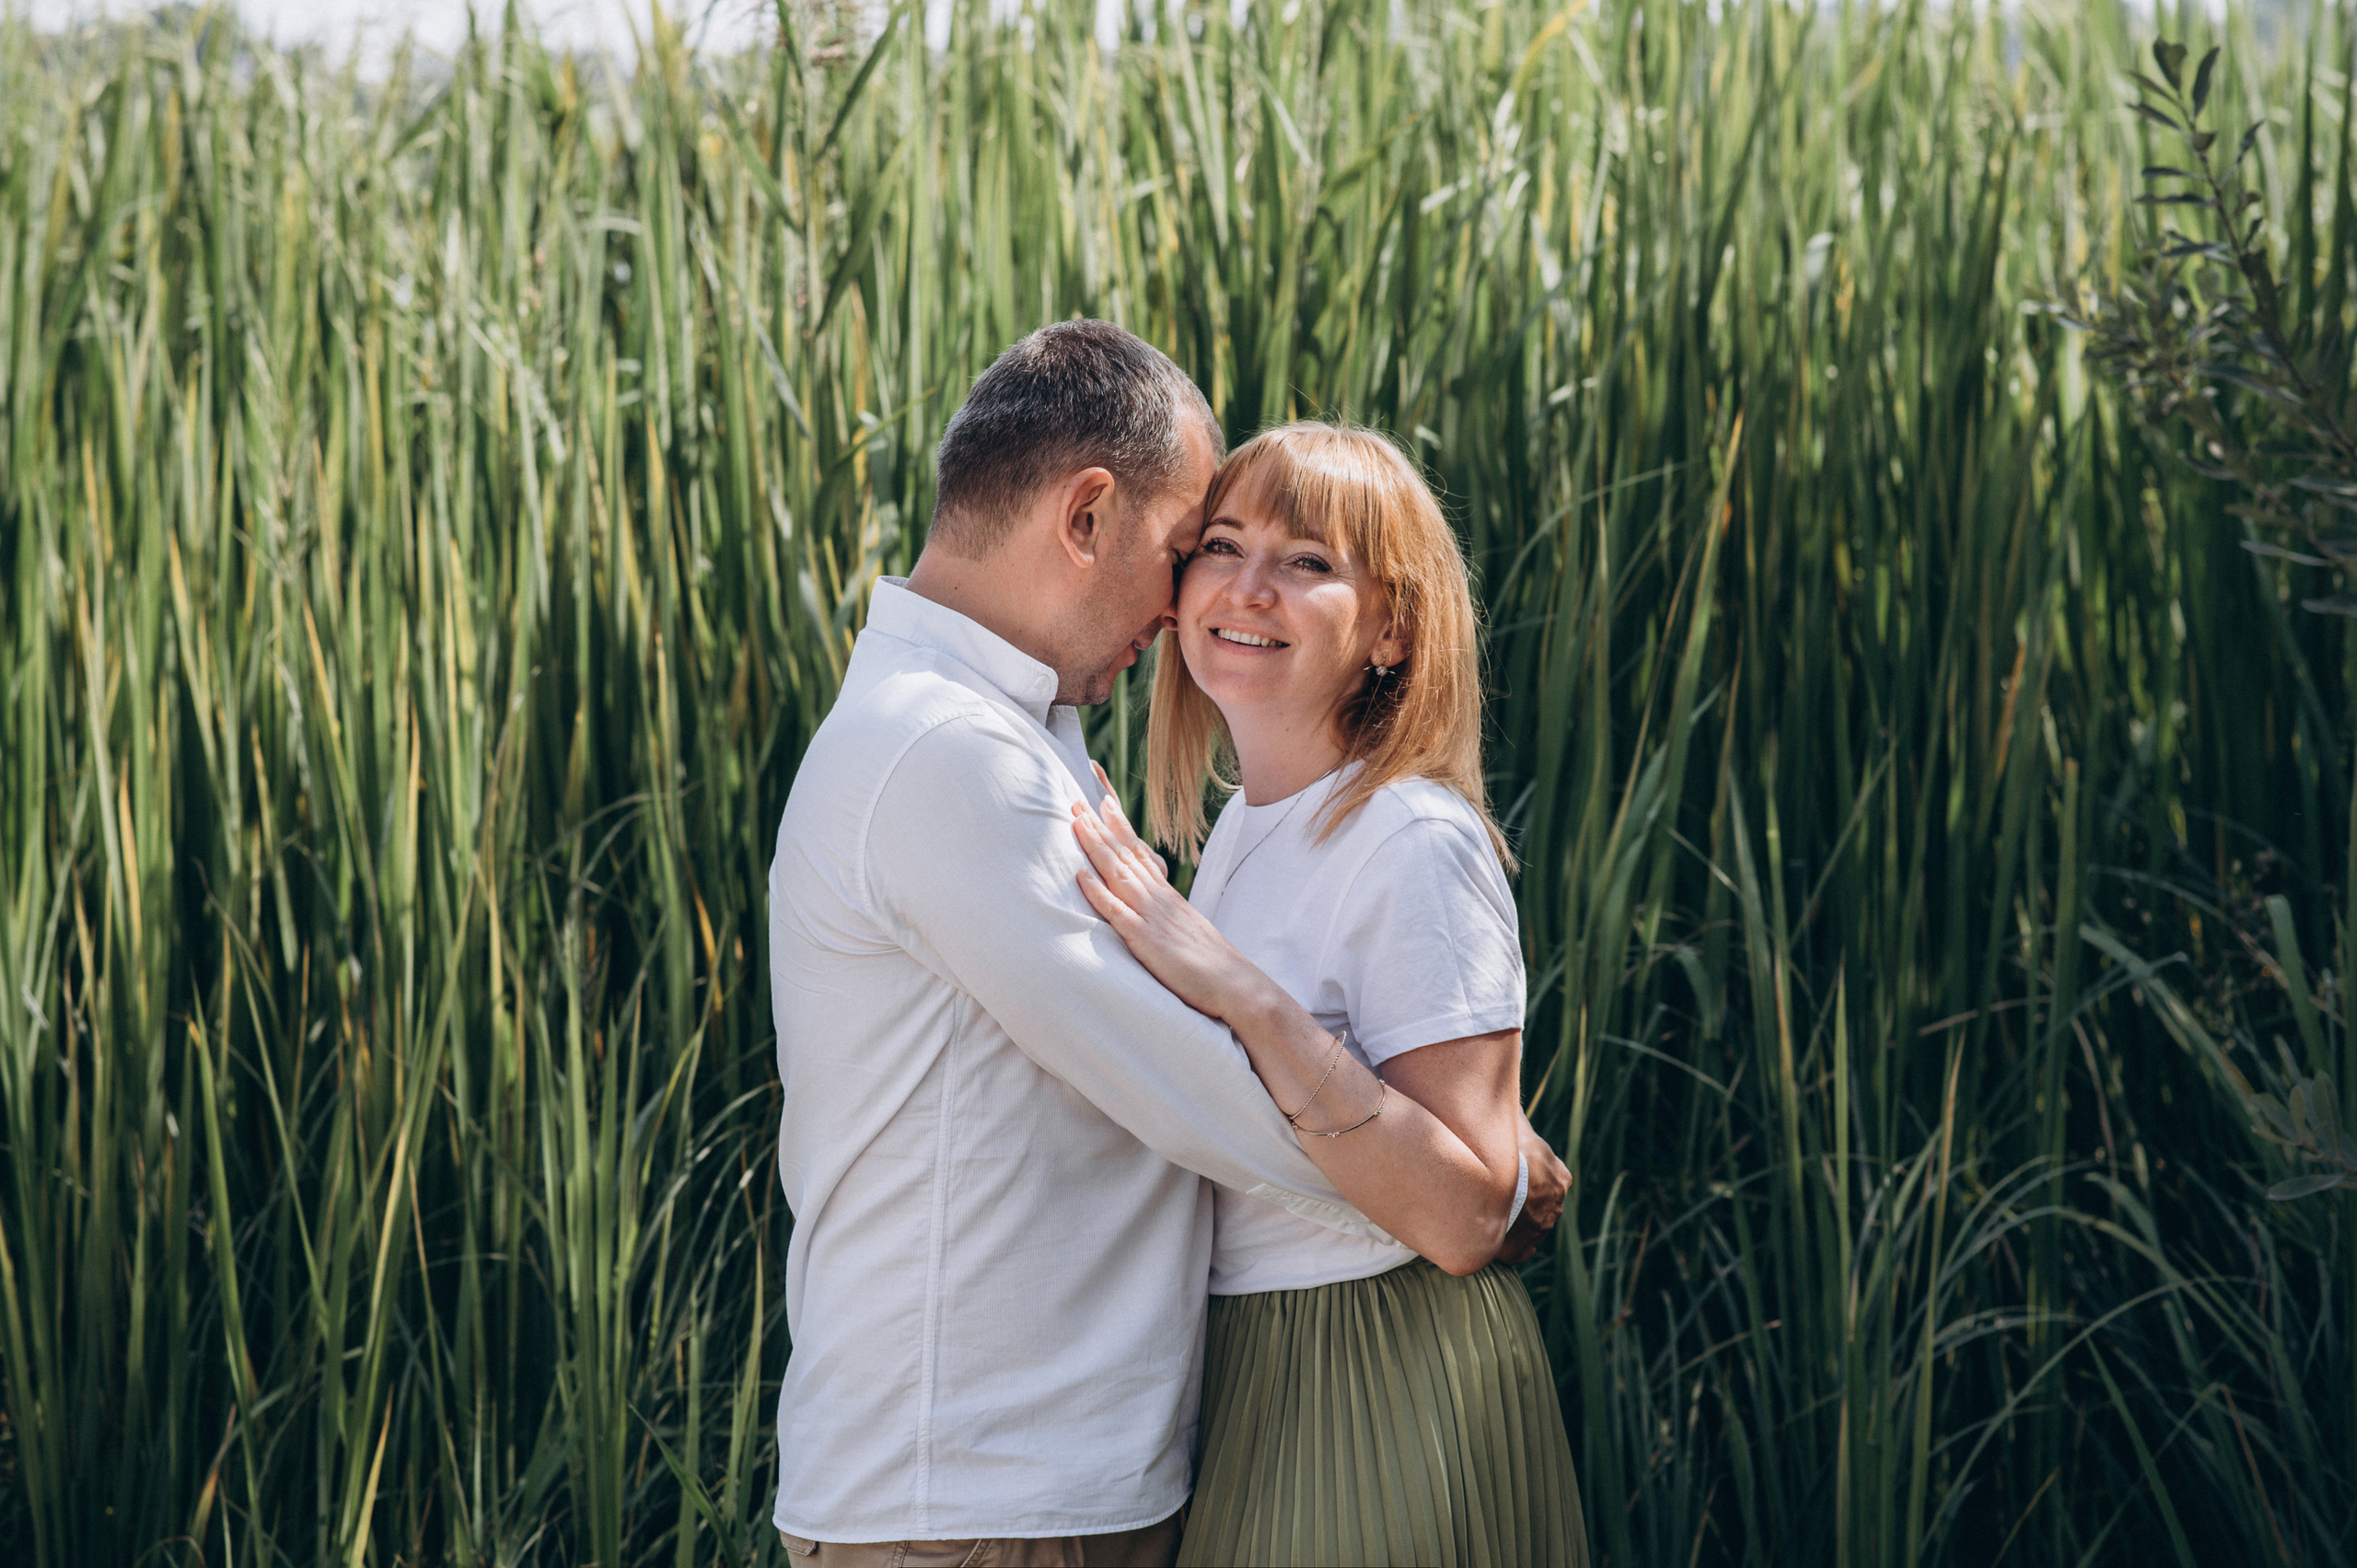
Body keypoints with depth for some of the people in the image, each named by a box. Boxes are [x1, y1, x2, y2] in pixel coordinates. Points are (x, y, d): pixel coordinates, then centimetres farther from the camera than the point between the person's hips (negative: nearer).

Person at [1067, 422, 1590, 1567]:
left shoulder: (1420, 847, -18)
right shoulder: (1243, 828, 8)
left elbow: (1465, 1217, -25)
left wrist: (1242, 997, -29)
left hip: (1385, 1399, -8)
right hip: (1243, 1379, 8)